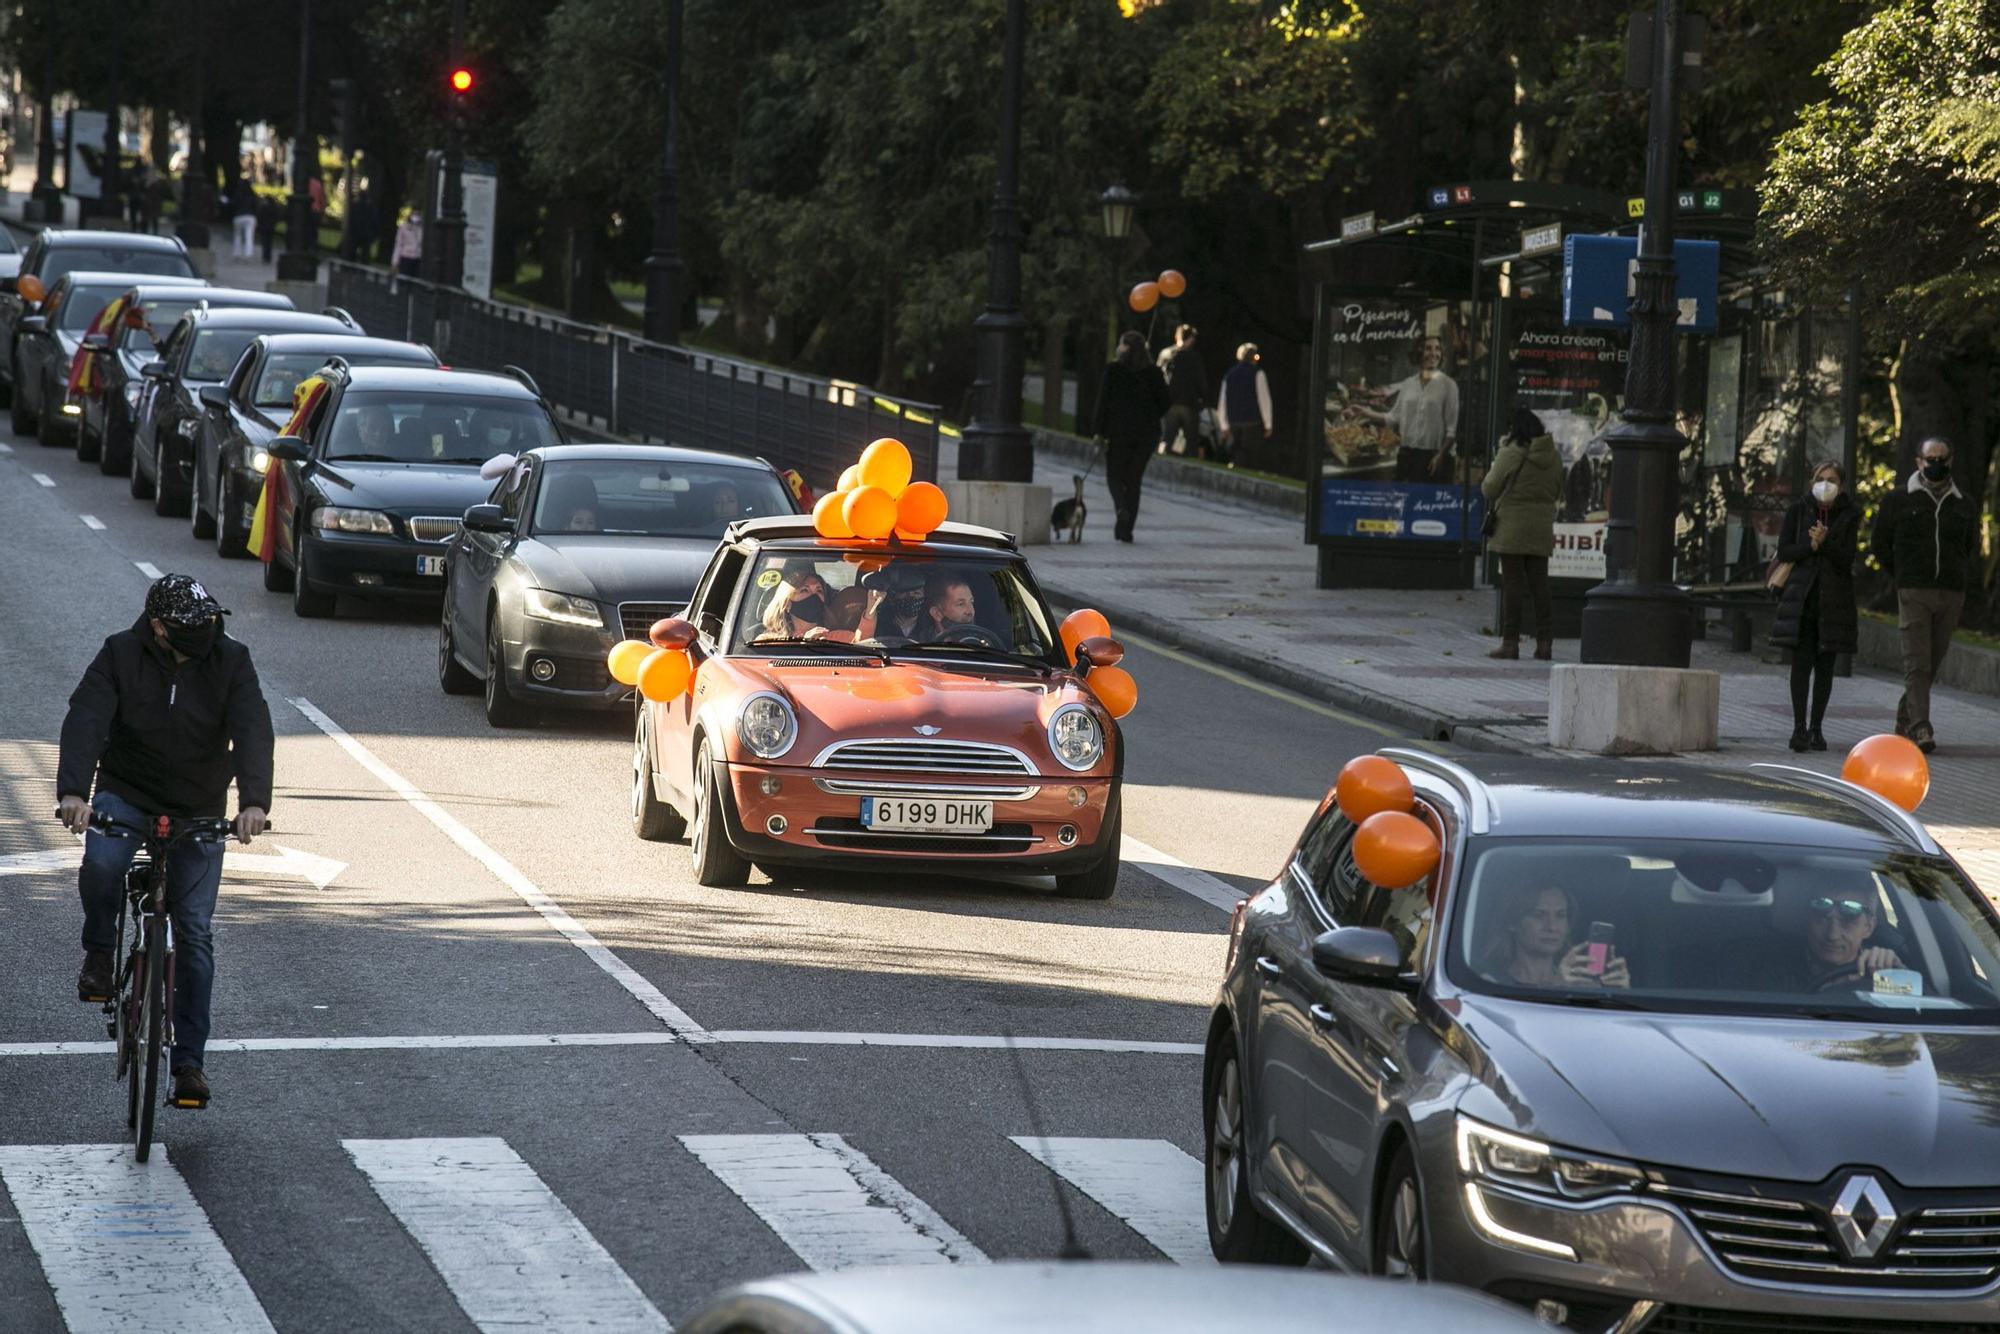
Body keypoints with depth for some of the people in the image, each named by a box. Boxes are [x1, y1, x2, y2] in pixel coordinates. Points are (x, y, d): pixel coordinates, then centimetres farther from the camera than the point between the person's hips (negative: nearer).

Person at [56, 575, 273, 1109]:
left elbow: (253, 731, -23)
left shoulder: (230, 661, -11)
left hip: (199, 809, 1)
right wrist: (73, 791, -41)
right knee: (101, 865, -33)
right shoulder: (121, 655, -12)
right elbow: (85, 720, -23)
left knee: (194, 933, -4)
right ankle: (99, 954, -3)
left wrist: (253, 801, -40)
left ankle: (189, 1060, 2)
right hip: (125, 794, -1)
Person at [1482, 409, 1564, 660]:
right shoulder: (1554, 457, 6)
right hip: (1542, 530, 5)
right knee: (1539, 585, 8)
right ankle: (1545, 642, 7)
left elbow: (1489, 489, -7)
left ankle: (1510, 642, -1)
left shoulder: (1510, 454, -12)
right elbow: (1557, 493, 14)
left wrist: (1493, 467, 11)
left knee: (1512, 585, -1)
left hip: (1512, 529, -5)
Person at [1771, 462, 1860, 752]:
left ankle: (1816, 728, 12)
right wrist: (1811, 546, -15)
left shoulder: (1849, 515, 1)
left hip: (1833, 599, 0)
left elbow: (1847, 559, -6)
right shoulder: (1799, 510, 3)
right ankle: (1799, 727, -5)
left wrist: (1825, 543, -21)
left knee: (1825, 664, 5)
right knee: (1801, 662, -6)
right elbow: (1784, 551, 0)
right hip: (1801, 596, 0)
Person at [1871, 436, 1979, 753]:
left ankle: (1905, 722, 20)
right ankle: (1920, 728, -18)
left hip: (1951, 595, 3)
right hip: (1913, 593, -3)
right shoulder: (1897, 501, 5)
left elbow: (1971, 548, 25)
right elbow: (1879, 543, 12)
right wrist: (1901, 577, 8)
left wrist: (1957, 578, 13)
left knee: (1932, 664, 6)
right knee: (1917, 663, -12)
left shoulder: (1965, 507, 11)